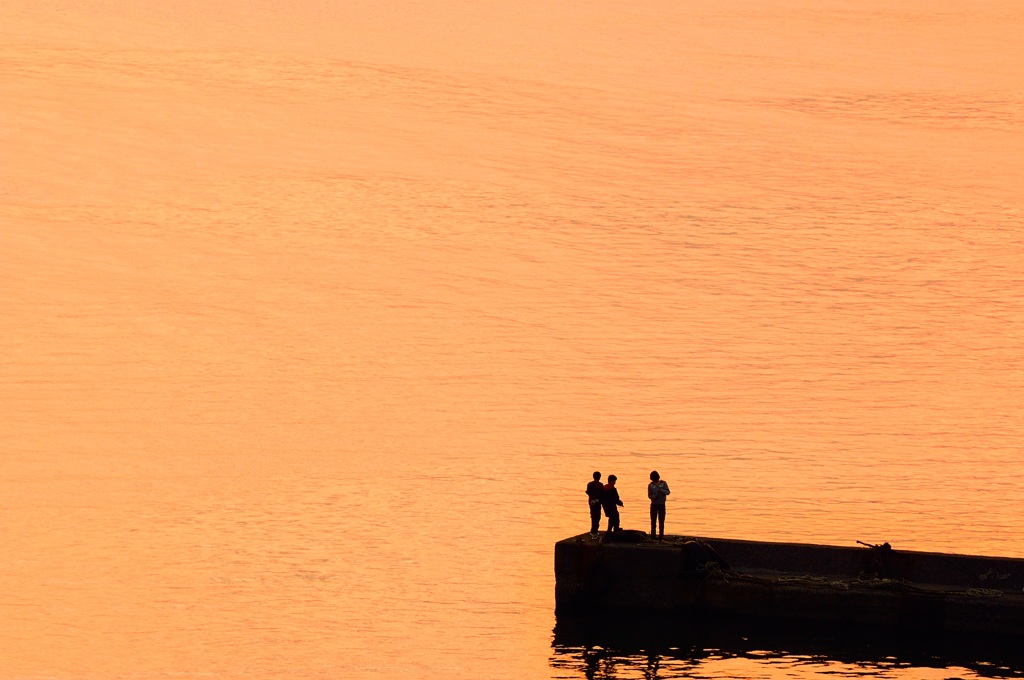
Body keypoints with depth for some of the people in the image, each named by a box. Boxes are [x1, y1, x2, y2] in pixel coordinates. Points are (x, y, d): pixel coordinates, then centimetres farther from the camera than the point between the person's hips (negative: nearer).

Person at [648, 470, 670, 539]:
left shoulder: (663, 483, 0)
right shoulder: (650, 485, 2)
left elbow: (668, 492, -7)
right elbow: (649, 495, 3)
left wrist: (661, 490, -25)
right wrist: (653, 496, -20)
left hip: (662, 505, -1)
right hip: (654, 505, 1)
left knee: (661, 521, -3)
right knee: (653, 521, -1)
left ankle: (661, 535, -1)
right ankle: (653, 535, 2)